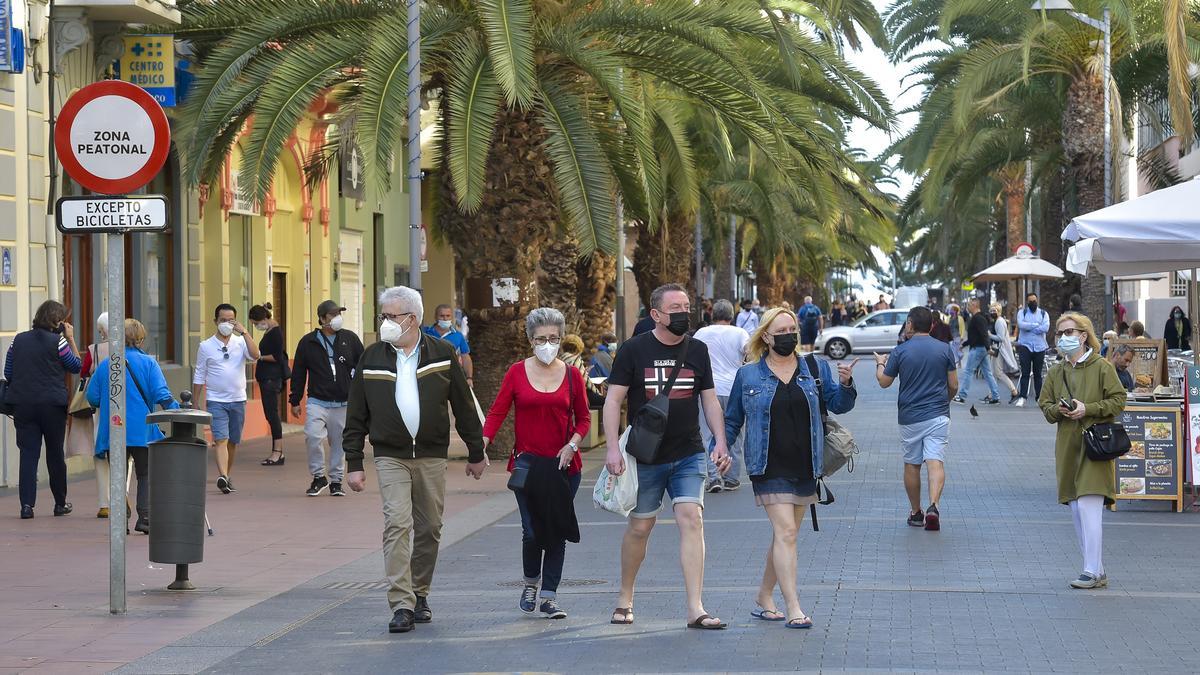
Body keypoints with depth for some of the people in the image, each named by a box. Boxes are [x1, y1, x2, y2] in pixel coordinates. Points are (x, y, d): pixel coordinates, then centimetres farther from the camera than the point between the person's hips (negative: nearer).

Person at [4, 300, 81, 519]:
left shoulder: (19, 340, 6)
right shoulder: (58, 341, -8)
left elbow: (8, 373, 9)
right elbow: (77, 366, 3)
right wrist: (71, 339, 6)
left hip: (23, 404, 3)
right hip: (52, 404, -3)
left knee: (28, 453, 2)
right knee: (55, 454, 10)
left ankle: (27, 504, -9)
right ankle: (60, 503, 20)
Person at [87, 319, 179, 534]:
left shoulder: (105, 365, 4)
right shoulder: (148, 363, -3)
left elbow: (92, 397, 5)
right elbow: (162, 395, -12)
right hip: (141, 431, -2)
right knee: (146, 474, 10)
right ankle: (145, 518, -1)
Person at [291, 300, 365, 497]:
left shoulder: (350, 339, 6)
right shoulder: (308, 342, 4)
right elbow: (298, 373, 10)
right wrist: (295, 401, 9)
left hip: (344, 404, 1)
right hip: (317, 402, -1)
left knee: (339, 443, 6)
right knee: (313, 436, -18)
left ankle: (336, 481, 21)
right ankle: (318, 477, 0)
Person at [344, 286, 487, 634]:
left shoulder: (442, 354, 2)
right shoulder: (371, 358, 3)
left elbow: (464, 406, 7)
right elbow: (356, 416, 6)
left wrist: (476, 453, 8)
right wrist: (354, 463, 2)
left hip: (432, 457, 1)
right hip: (390, 457, -1)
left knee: (429, 528, 7)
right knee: (397, 524, -14)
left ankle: (419, 595, 23)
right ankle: (401, 605, -18)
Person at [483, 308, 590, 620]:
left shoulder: (571, 375, 4)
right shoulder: (517, 372, 1)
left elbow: (583, 418, 11)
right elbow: (497, 412, 0)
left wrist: (572, 445, -6)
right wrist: (481, 447, -14)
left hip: (563, 465, 1)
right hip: (528, 462, -1)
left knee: (557, 532, 1)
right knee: (532, 531, -6)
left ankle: (549, 596, 9)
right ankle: (531, 583, 22)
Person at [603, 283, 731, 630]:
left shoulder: (697, 351, 7)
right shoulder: (634, 350, -3)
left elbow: (710, 400, 13)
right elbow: (613, 400, -3)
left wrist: (720, 443, 2)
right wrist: (613, 448, -13)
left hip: (689, 456, 2)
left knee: (692, 519, -12)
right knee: (640, 527, 6)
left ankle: (695, 609, -15)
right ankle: (625, 599, 28)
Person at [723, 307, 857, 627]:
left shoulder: (814, 368, 8)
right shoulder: (748, 375, 3)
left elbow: (838, 404, 6)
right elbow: (732, 420, 10)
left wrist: (845, 384, -14)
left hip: (805, 466, 4)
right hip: (770, 467, -4)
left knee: (784, 535, 11)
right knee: (785, 532, -13)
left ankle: (765, 598, 27)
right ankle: (793, 609, -15)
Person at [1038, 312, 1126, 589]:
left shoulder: (1102, 367, -4)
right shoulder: (1055, 372, 13)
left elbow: (1118, 401, -6)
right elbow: (1045, 406, 13)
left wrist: (1087, 409, -15)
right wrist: (1059, 409, -8)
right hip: (1068, 446, 6)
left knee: (1088, 506, -15)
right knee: (1077, 509, 7)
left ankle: (1092, 571, -11)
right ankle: (1097, 570, 15)